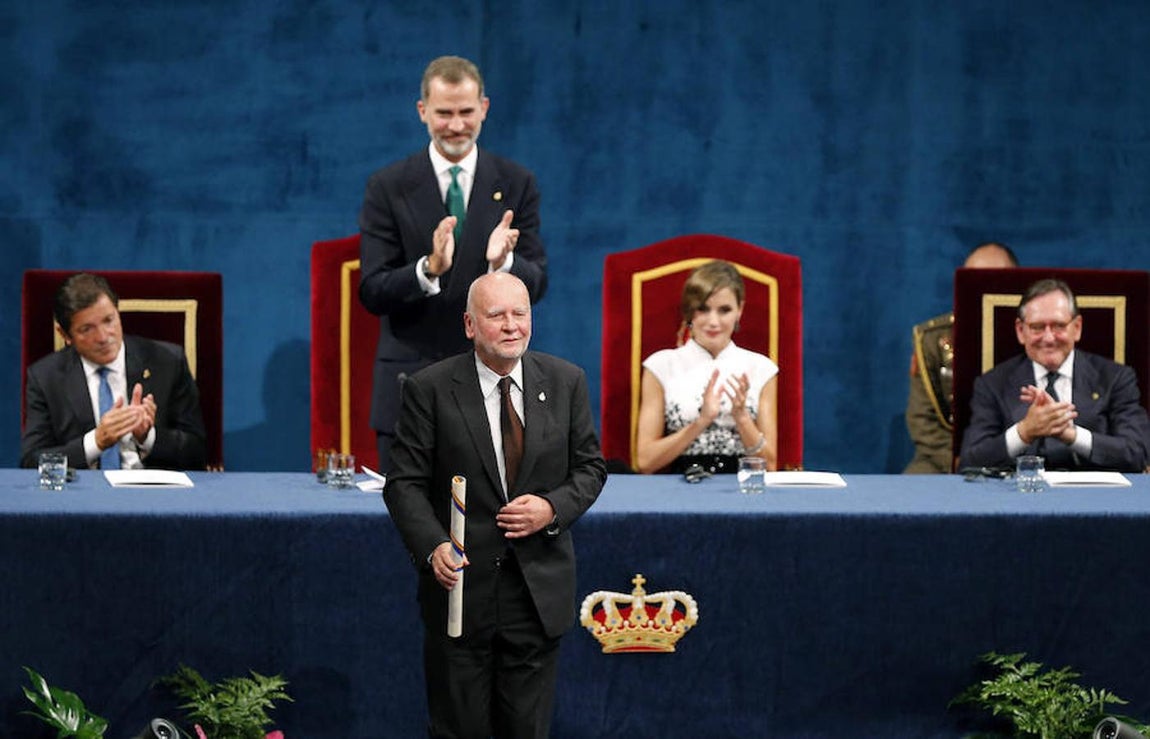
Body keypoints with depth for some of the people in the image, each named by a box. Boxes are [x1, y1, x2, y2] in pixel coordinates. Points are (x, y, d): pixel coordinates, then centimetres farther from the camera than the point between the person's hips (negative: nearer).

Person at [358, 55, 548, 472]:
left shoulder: (516, 184, 5)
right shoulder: (389, 188, 1)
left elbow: (536, 285, 1)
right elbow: (372, 293, -5)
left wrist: (503, 262, -21)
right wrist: (429, 269, -25)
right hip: (410, 387, -1)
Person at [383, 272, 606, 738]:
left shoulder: (565, 382, 3)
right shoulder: (429, 389, -6)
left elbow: (590, 467, 10)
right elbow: (405, 483, -6)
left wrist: (554, 507, -10)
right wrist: (433, 547, -22)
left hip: (540, 589, 2)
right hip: (461, 583, -2)